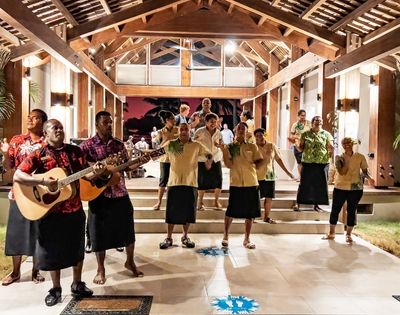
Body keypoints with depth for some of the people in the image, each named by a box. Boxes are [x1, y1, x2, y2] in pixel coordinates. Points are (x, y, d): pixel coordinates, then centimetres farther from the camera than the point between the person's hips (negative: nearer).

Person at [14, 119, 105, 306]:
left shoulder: (75, 151, 4)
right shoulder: (38, 155, -6)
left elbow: (84, 175, 4)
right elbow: (17, 176, -15)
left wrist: (96, 172, -17)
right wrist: (44, 181, -26)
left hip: (75, 209, 3)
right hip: (50, 211, -3)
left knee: (77, 248, 14)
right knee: (53, 250, 9)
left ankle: (77, 284, 32)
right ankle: (56, 289, 28)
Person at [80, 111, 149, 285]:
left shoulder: (119, 144, 8)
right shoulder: (87, 145, -4)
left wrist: (140, 162, -5)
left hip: (120, 193, 3)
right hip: (99, 195, -3)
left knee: (127, 230, 10)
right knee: (100, 233, 7)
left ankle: (130, 262, 32)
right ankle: (101, 269, 25)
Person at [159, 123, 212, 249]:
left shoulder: (197, 146, 4)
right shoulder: (170, 144, 2)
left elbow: (209, 154, 12)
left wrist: (209, 161, -10)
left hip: (190, 183, 1)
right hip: (174, 182, -1)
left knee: (188, 211, 7)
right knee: (172, 211, 3)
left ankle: (185, 237, 24)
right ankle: (168, 237, 17)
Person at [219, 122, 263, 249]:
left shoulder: (252, 146, 8)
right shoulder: (230, 147, 5)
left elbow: (259, 162, 5)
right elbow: (228, 165, -6)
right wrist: (224, 151, -16)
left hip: (251, 183, 2)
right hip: (235, 183, -2)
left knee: (250, 213, 6)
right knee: (231, 212, 0)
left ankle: (246, 239, 19)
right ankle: (225, 236, 19)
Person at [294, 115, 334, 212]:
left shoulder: (326, 134, 6)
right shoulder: (305, 134, 6)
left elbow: (331, 148, 0)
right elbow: (301, 149, 6)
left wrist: (331, 149, -23)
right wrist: (296, 144, -15)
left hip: (322, 163, 1)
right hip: (307, 162, -1)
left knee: (319, 185, 5)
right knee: (304, 184, 2)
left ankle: (316, 205, 19)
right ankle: (298, 203, 12)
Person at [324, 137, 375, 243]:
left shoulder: (360, 157, -1)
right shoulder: (339, 158, -3)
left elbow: (364, 171, 5)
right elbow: (342, 172, -15)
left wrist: (369, 178, -14)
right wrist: (347, 160, -20)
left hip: (355, 189, 0)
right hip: (340, 188, 0)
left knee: (351, 211, 6)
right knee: (335, 210, 5)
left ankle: (348, 235, 22)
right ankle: (331, 233, 19)